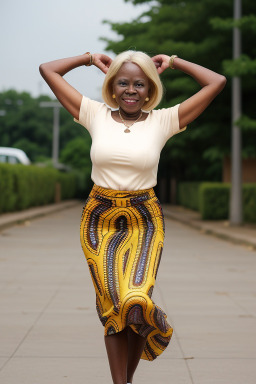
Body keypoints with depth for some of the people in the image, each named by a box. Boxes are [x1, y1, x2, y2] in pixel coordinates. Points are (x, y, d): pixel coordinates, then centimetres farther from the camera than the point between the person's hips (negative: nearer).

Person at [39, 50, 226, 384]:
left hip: (144, 220, -1)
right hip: (100, 218, 1)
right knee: (112, 305, -4)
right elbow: (48, 70, 8)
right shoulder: (96, 115, 2)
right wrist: (91, 58, 13)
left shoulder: (163, 121, -1)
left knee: (135, 299, -15)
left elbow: (217, 82, -1)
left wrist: (172, 62, 8)